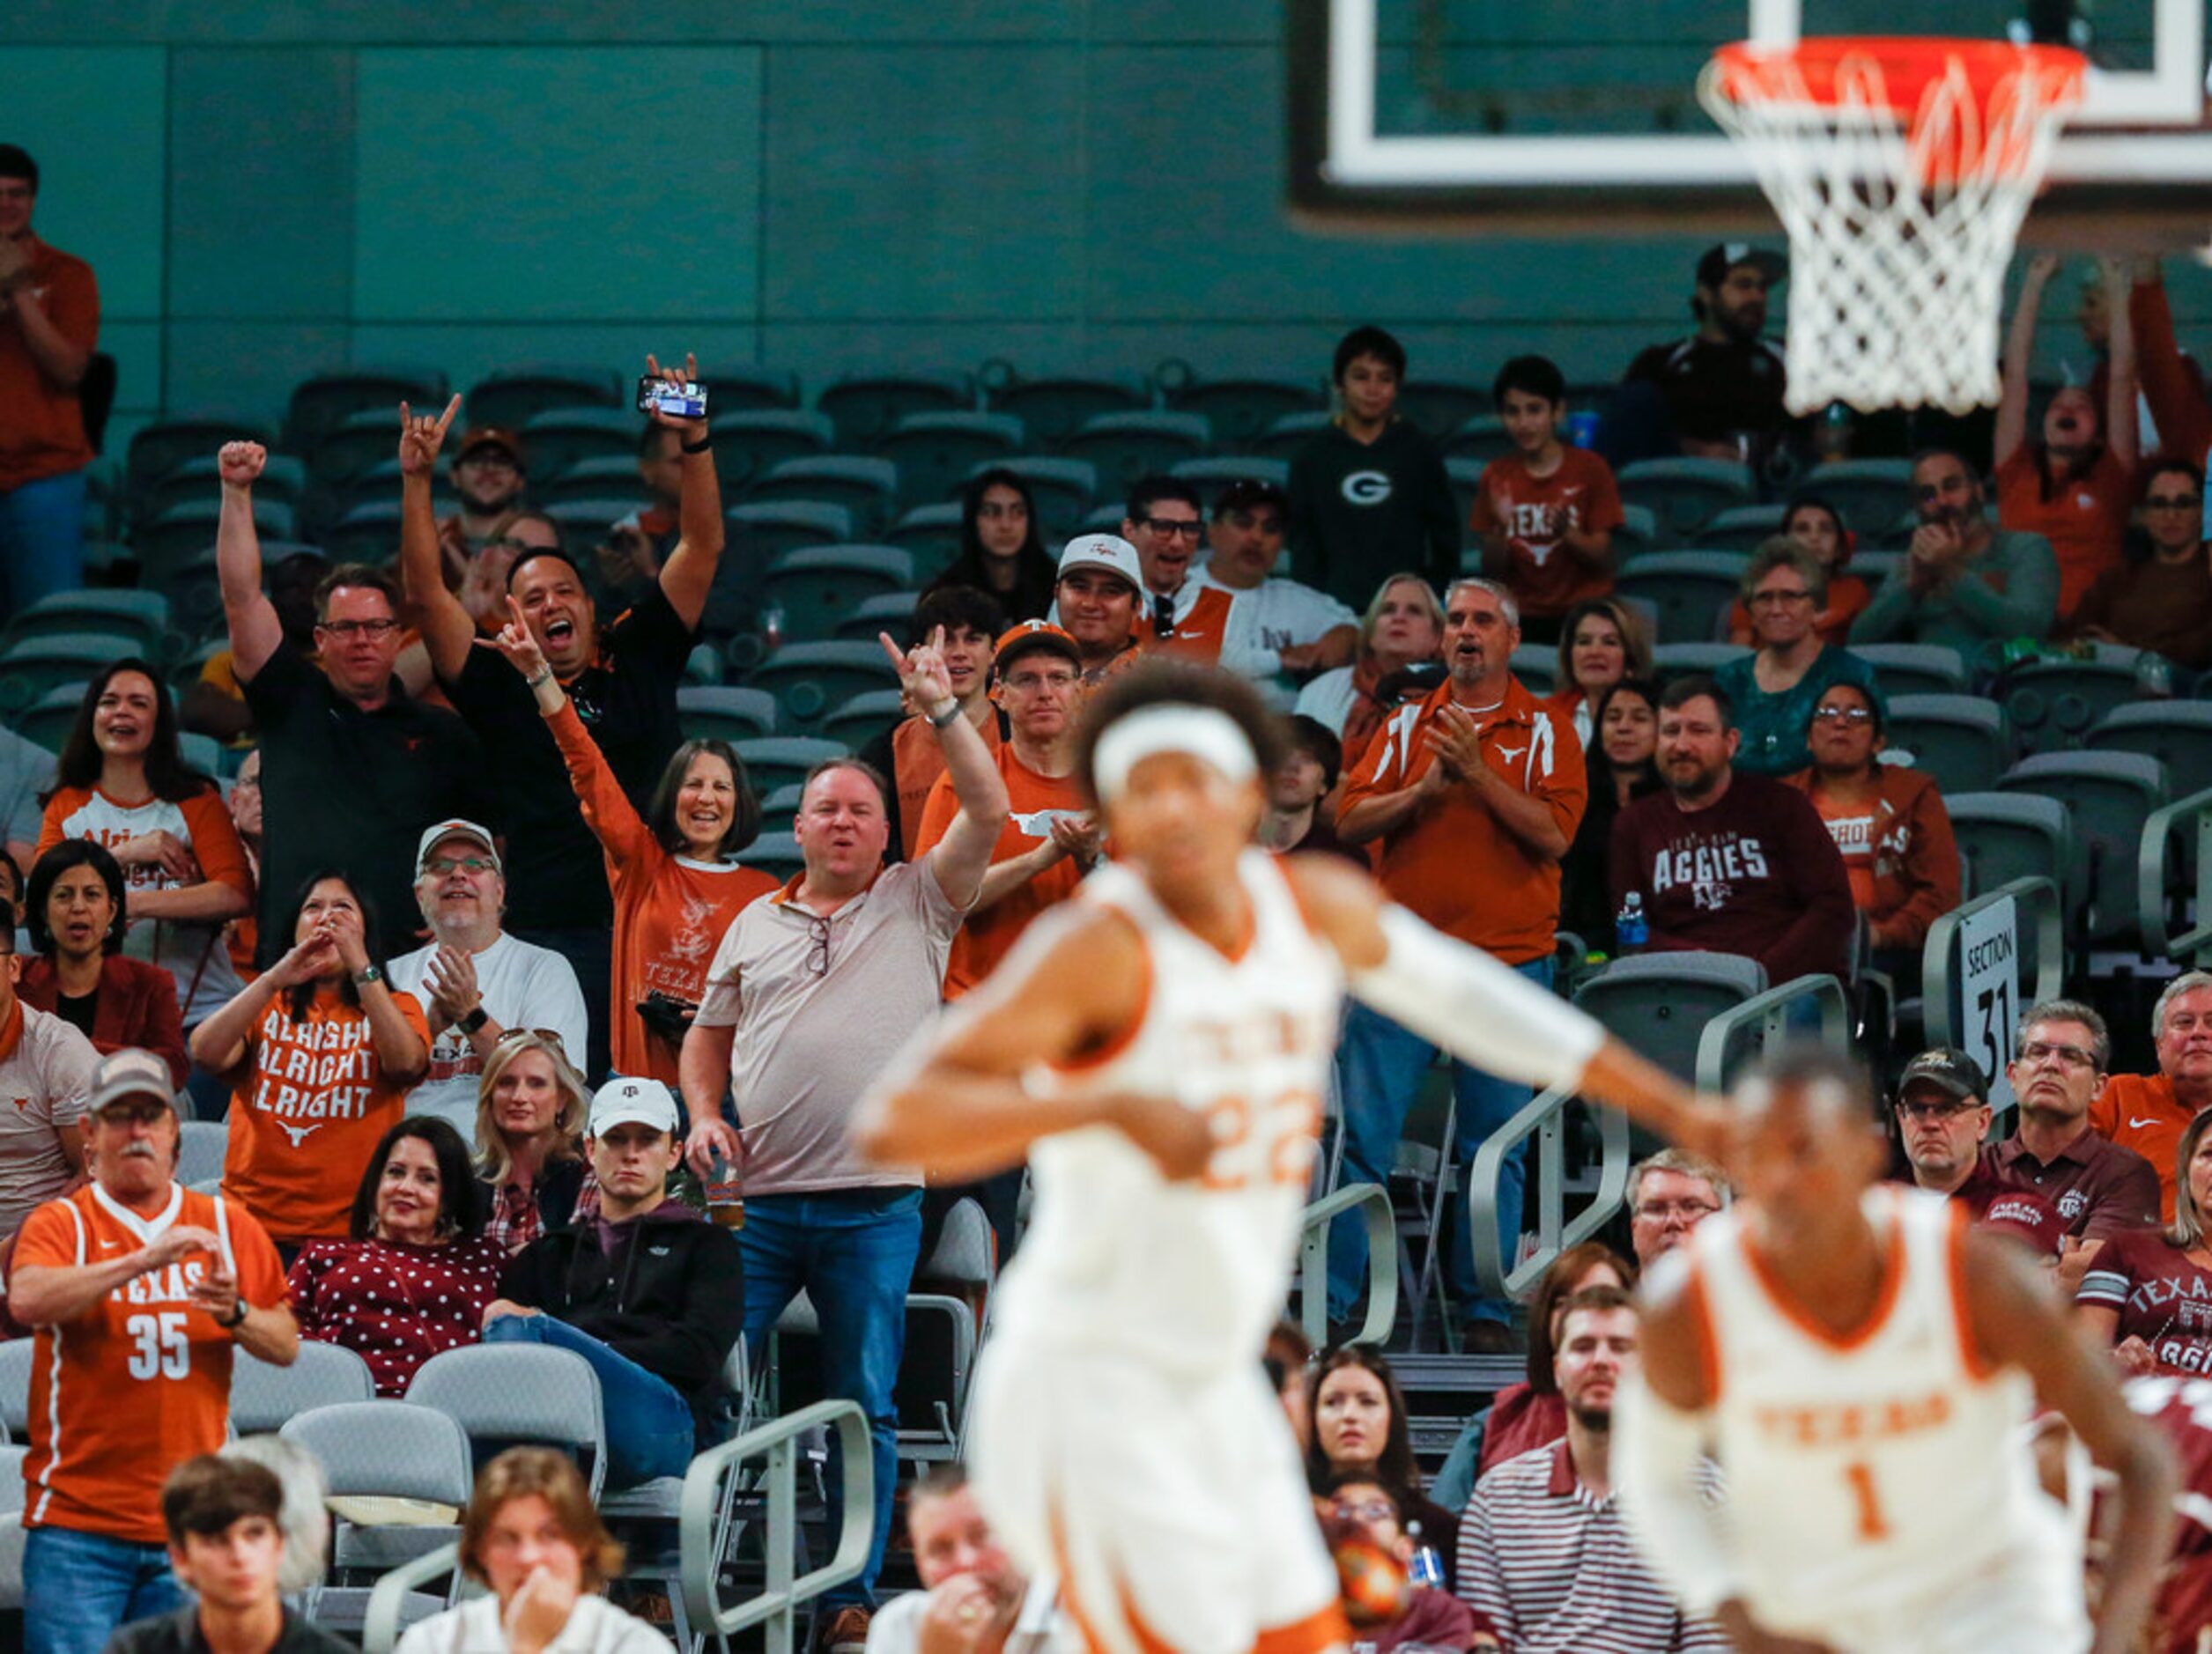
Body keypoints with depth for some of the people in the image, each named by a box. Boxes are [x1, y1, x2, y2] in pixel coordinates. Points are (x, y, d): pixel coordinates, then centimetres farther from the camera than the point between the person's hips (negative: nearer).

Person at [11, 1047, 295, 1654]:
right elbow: (26, 1300, -20)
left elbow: (286, 1346, 11)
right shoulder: (61, 1223, 1)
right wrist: (143, 1260, -26)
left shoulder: (226, 1224, 11)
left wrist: (236, 1315, -11)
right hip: (78, 1522, -3)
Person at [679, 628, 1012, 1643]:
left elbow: (988, 814, -5)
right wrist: (704, 1114, 7)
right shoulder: (756, 925, 17)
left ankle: (851, 1595, 6)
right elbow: (710, 1033, 25)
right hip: (759, 1201, 2)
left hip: (874, 1206, -2)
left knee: (866, 1405, 1)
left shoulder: (918, 905, 8)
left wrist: (939, 711, -11)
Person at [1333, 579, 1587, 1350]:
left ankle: (1486, 1308, 6)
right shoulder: (1405, 726, 13)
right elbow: (1350, 821, 4)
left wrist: (1479, 776, -14)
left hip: (1507, 957, -1)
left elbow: (1553, 833, -7)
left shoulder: (1544, 732, 6)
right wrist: (1426, 790, -11)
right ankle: (1330, 1303, -1)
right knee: (1361, 1134, -3)